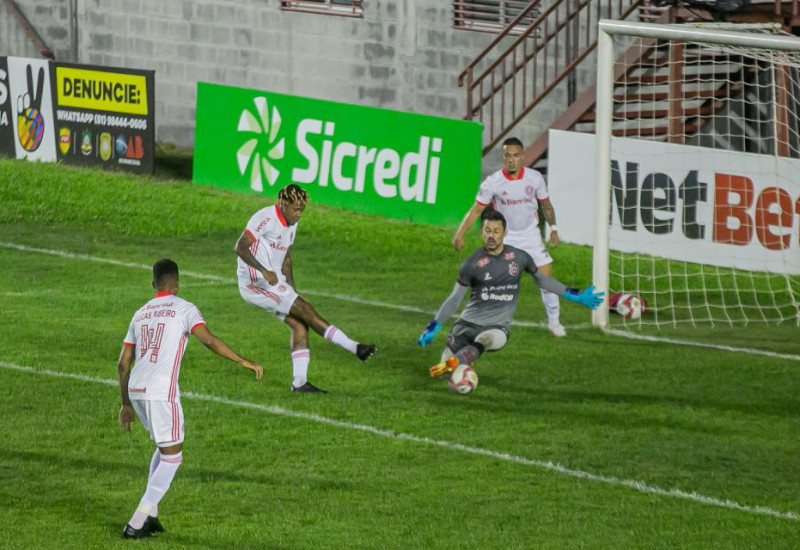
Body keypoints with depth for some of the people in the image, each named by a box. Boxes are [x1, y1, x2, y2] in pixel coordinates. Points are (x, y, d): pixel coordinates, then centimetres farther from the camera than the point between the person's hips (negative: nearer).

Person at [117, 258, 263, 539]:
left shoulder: (141, 314, 19)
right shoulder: (184, 309, 0)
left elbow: (123, 363, 19)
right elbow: (208, 339, -17)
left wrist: (127, 405, 26)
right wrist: (244, 361, -15)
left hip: (135, 390, 7)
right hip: (162, 392, -7)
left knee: (165, 446, 26)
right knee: (172, 457, 6)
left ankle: (149, 514, 19)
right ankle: (137, 523, -3)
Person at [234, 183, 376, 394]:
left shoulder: (291, 225, 12)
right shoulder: (265, 218, -17)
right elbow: (240, 247, -23)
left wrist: (292, 290, 19)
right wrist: (264, 271, -33)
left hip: (274, 281, 9)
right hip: (255, 282, -9)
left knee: (299, 324, -1)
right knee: (305, 310, -13)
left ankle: (299, 381, -1)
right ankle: (353, 347, -14)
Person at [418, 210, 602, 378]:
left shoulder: (519, 258, 4)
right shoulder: (472, 263, -1)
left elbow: (542, 279, 20)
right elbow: (455, 298, 4)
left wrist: (575, 296, 19)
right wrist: (434, 326, -1)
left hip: (497, 327, -1)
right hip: (469, 322, 1)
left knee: (485, 339, -36)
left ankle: (453, 364, -62)